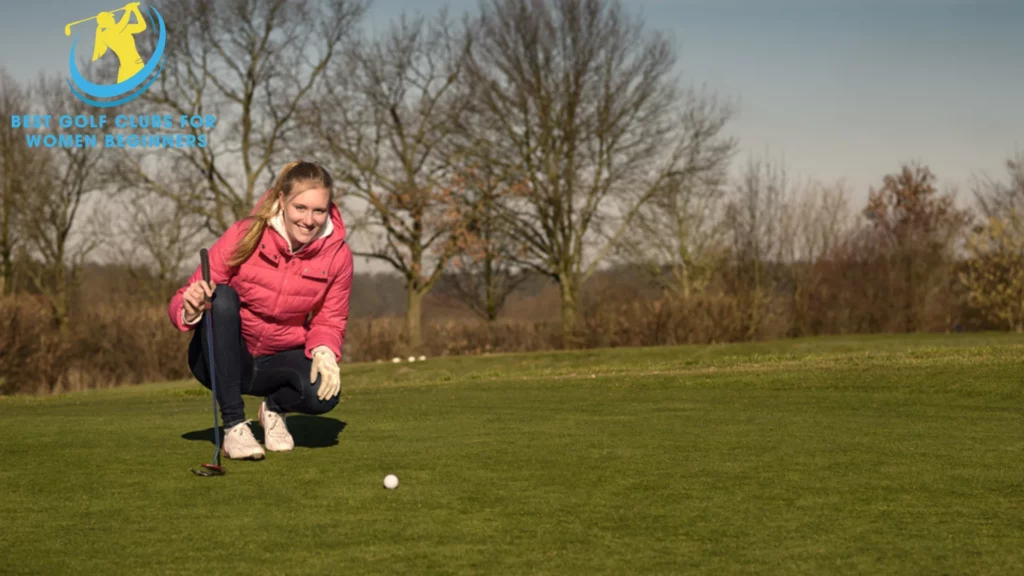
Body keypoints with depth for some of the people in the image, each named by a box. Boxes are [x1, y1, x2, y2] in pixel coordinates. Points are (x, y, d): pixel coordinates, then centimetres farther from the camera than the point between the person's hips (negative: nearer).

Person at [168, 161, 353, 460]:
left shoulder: (337, 254, -11)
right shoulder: (244, 236, -19)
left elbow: (330, 322, 0)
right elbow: (180, 306, -15)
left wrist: (324, 352, -23)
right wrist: (190, 309, -40)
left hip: (278, 362, 1)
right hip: (224, 359, -1)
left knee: (323, 394, -32)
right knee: (222, 296, -32)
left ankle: (275, 407, 8)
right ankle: (234, 425, -25)